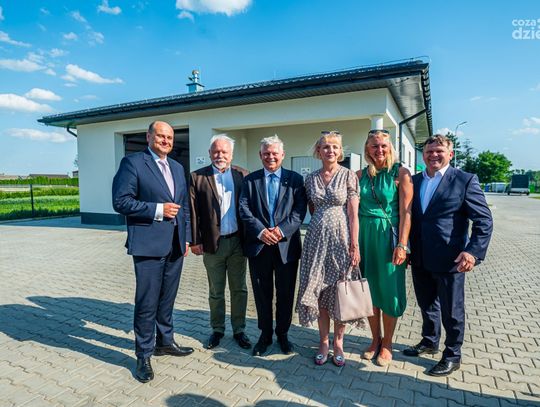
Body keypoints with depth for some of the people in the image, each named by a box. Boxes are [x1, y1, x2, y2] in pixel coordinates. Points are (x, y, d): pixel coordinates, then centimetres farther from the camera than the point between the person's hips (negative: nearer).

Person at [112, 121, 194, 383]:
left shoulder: (177, 168, 15)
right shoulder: (132, 163, -5)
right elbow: (120, 201, -11)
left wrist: (187, 237, 14)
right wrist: (157, 210, -16)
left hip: (175, 244, 6)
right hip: (149, 244, -6)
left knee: (167, 299, 18)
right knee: (147, 302, 3)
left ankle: (165, 341, 35)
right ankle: (143, 355, 20)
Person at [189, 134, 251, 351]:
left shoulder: (242, 175, 2)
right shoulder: (197, 177, -1)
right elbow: (193, 211, -3)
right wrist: (195, 240, -7)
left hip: (237, 241, 1)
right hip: (212, 243, -1)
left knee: (239, 290, 13)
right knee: (215, 292, 14)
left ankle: (239, 330, 29)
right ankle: (217, 330, 32)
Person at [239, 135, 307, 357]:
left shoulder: (295, 179, 4)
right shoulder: (250, 180, 7)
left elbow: (300, 210, -4)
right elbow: (244, 209, -2)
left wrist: (282, 230, -17)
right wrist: (261, 231, -15)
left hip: (287, 245, 0)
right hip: (258, 245, 1)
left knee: (285, 294, 11)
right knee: (262, 294, 12)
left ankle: (282, 334, 31)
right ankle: (265, 334, 30)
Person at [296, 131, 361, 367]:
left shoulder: (348, 175, -3)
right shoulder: (311, 179, 7)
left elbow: (353, 214, -6)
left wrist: (354, 245, -10)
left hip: (341, 238, -3)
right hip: (317, 238, 3)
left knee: (339, 292, 6)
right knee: (318, 290, 7)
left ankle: (338, 342, 23)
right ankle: (323, 341, 23)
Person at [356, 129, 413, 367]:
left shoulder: (401, 173, -4)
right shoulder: (361, 175, 7)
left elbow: (406, 212, -9)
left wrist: (402, 245, -15)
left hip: (388, 236, -4)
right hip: (365, 236, 4)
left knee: (389, 290, 5)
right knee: (369, 289, 11)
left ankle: (386, 345, 24)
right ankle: (375, 339, 30)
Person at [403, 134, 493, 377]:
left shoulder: (465, 180, -7)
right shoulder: (413, 181, 7)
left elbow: (484, 220, -10)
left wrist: (474, 251, -21)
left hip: (449, 260, -4)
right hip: (420, 259, 5)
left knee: (451, 311, 11)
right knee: (426, 305, 21)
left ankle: (452, 356, 31)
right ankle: (429, 342, 43)